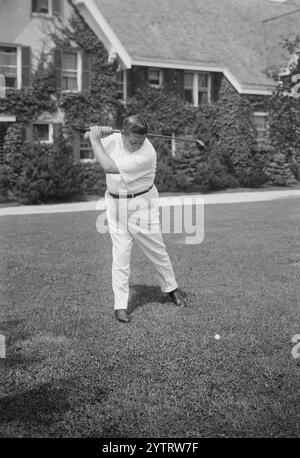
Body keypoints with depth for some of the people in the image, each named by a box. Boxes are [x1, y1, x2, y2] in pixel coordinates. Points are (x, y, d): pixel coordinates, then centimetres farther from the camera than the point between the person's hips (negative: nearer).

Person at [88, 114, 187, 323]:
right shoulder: (114, 139, -7)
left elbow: (110, 167, -30)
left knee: (157, 250, 8)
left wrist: (95, 139, -20)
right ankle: (120, 305, 5)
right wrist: (100, 133, -11)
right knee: (121, 254, -1)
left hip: (142, 204, -3)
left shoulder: (147, 154, -25)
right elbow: (90, 136, 12)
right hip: (116, 203, 3)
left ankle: (171, 289, 32)